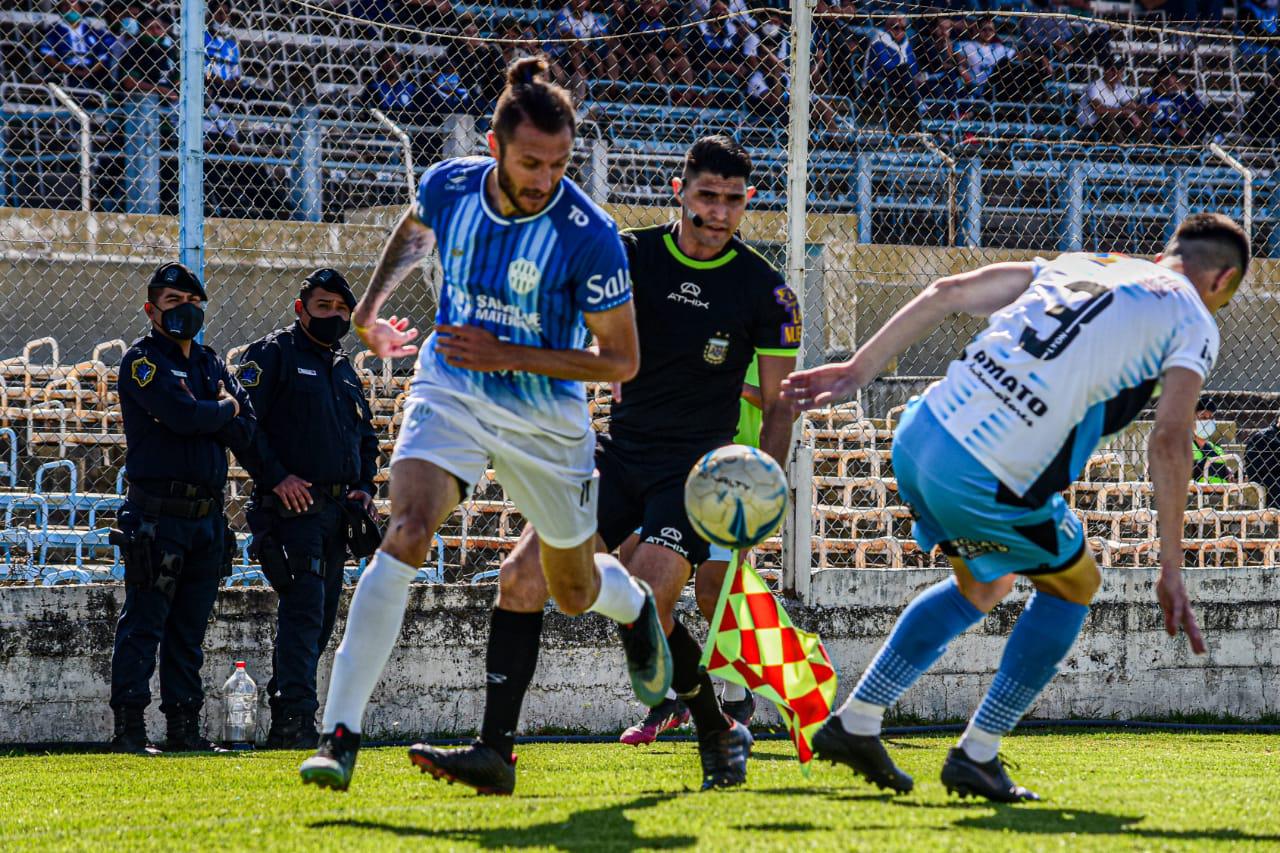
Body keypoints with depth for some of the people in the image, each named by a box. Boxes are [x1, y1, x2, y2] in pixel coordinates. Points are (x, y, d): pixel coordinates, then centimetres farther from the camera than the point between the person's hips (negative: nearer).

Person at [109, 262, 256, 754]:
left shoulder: (211, 364, 18)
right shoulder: (143, 361, -3)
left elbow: (245, 431, 6)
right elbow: (184, 417, -19)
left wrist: (203, 413, -10)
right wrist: (224, 410, -1)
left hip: (207, 513, 7)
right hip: (157, 512, -7)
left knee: (189, 630, 9)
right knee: (144, 623, -8)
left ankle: (184, 727, 12)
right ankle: (128, 728, -8)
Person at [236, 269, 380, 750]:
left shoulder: (344, 369, 22)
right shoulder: (272, 355, -1)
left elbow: (366, 436, 30)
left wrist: (364, 486, 12)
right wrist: (277, 477, -18)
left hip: (337, 511, 8)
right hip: (292, 506, -8)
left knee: (319, 619, 8)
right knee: (304, 610, -17)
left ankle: (283, 723, 14)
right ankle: (296, 719, -21)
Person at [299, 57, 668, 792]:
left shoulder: (590, 237, -25)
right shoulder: (448, 187, -14)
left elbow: (621, 360, -18)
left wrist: (510, 357, -26)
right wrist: (371, 304, 11)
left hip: (547, 415, -1)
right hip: (451, 393, 1)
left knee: (576, 592, 16)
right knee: (406, 534, -25)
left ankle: (635, 607, 58)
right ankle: (341, 735, -28)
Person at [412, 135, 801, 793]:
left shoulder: (763, 289, -3)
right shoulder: (634, 255, 3)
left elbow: (778, 404, 1)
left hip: (697, 468, -4)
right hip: (618, 453, 4)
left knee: (645, 604, -24)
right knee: (522, 575, -12)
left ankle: (720, 735, 1)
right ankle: (492, 753, -9)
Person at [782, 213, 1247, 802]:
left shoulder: (1076, 265, 22)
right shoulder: (1192, 322, 5)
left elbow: (947, 293, 15)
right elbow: (1168, 444, -7)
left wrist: (857, 371, 17)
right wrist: (1171, 571, -5)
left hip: (918, 436, 7)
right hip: (984, 482, -6)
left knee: (983, 586, 30)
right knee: (1073, 586, 21)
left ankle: (854, 723, 28)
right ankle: (977, 756, 17)